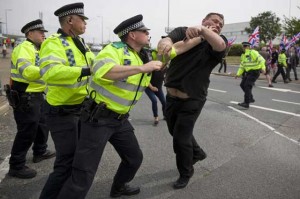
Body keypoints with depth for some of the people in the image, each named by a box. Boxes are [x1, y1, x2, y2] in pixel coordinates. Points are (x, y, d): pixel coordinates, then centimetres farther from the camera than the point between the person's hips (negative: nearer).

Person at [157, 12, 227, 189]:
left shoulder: (216, 43, -6)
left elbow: (220, 45, -30)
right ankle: (197, 153, 52)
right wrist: (165, 42, -44)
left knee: (180, 139, 2)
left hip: (192, 100, -4)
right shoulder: (182, 32, -2)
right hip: (171, 97, 4)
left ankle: (186, 173, 31)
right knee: (176, 131, 23)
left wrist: (201, 30, -43)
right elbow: (166, 40, -21)